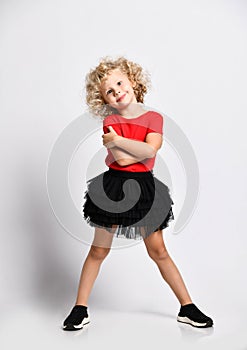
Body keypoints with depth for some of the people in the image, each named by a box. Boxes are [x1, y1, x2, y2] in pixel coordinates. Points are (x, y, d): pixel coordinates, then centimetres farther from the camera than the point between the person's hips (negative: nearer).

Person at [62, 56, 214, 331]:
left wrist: (116, 140, -14)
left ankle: (187, 308, 19)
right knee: (99, 250, 7)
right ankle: (80, 308, 18)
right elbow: (120, 158, -16)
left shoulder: (154, 118, 1)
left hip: (144, 189, 1)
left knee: (159, 251, 8)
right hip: (113, 187, 0)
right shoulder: (110, 121, -1)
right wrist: (142, 150, -9)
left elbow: (150, 150, -17)